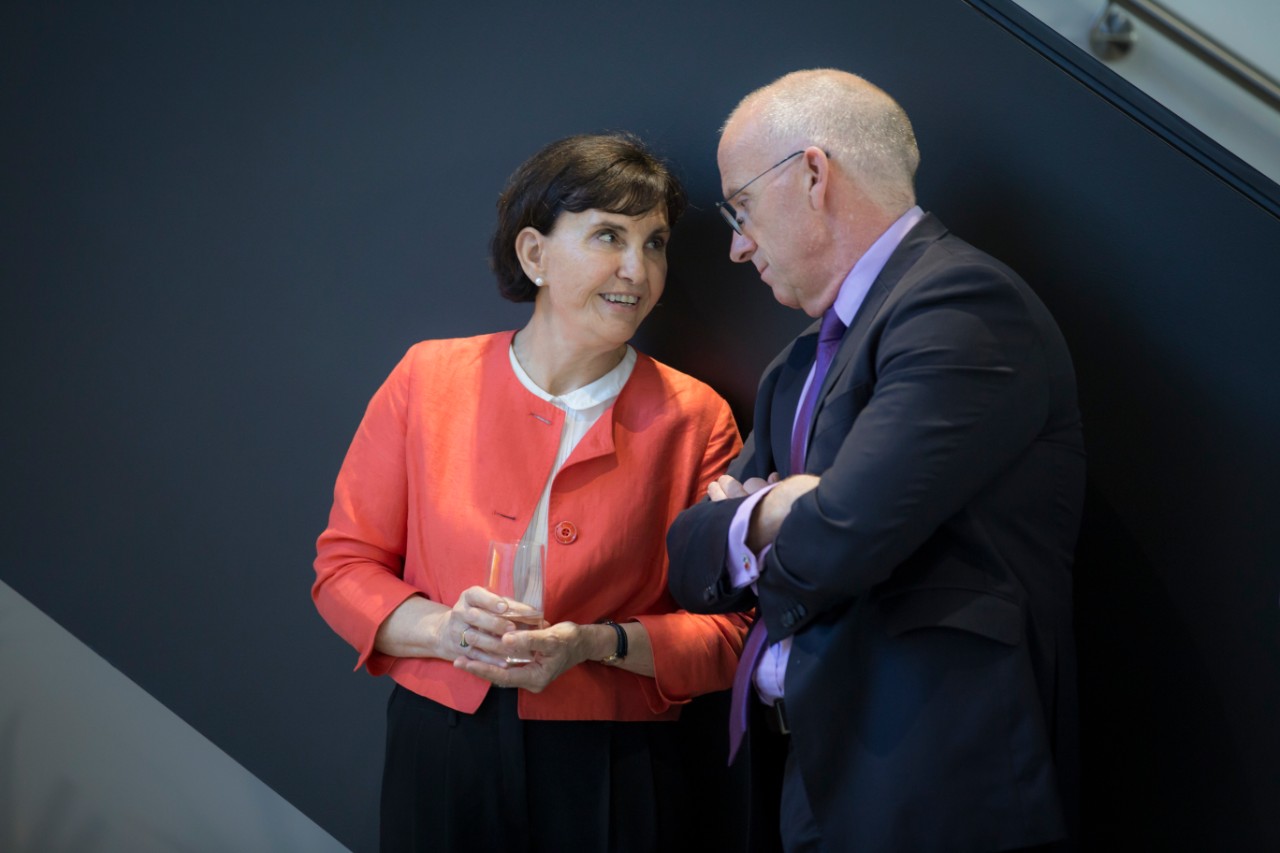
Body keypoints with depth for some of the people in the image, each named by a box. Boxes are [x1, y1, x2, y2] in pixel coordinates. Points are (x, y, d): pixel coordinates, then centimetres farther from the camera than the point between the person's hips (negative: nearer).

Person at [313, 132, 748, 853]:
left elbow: (730, 630, 0)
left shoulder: (694, 417, 0)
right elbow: (344, 566, 5)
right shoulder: (430, 379, 2)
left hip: (609, 775, -1)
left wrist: (598, 644, -17)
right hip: (440, 760, 1)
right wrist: (443, 628, -15)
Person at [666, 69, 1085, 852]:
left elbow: (840, 537, -23)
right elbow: (692, 560, 13)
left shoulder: (963, 303, -14)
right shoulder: (801, 368, 16)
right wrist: (761, 515, -9)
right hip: (811, 772, 8)